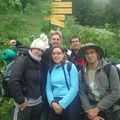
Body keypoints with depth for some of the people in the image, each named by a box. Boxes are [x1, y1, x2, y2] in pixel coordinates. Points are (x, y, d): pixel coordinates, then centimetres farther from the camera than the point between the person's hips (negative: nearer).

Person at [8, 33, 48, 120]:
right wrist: (20, 100, -17)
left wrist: (42, 97, 4)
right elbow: (13, 82, -20)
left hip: (38, 103, 7)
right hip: (25, 103, -7)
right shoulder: (22, 60, -11)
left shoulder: (39, 64, 10)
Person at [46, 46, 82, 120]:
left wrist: (62, 104, -13)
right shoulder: (51, 70, 9)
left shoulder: (71, 66, -4)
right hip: (55, 104, 4)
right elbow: (48, 88, 8)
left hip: (70, 102, -3)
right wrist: (52, 102, -10)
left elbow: (74, 88, -11)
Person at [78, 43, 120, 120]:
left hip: (110, 111, -2)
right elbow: (82, 94, -2)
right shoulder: (81, 73, -1)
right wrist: (89, 110, -14)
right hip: (91, 111, 2)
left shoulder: (110, 69, -10)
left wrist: (97, 109, -15)